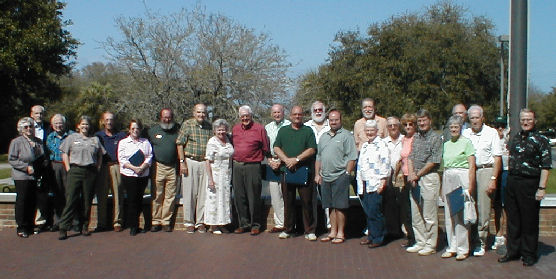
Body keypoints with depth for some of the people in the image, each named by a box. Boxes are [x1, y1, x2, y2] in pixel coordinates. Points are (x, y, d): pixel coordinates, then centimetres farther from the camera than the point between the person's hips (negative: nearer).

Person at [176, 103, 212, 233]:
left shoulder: (209, 126, 10)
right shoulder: (187, 124, 0)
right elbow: (180, 144, -2)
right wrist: (182, 162, -9)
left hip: (205, 163, 3)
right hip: (190, 162, -3)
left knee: (203, 193, 4)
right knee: (189, 193, 1)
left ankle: (200, 222, 13)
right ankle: (189, 222, 10)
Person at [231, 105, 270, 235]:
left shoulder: (259, 128, -1)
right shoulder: (235, 129, 13)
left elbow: (265, 149, 2)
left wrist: (256, 157, 3)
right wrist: (236, 158, 16)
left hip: (253, 167, -5)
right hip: (237, 167, 5)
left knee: (254, 197, 0)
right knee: (239, 197, 8)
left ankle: (255, 224, 9)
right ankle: (244, 223, 18)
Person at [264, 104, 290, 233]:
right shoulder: (267, 127, 16)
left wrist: (281, 161, -10)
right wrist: (270, 160, 0)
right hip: (272, 163, 5)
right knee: (275, 195, 4)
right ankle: (279, 223, 10)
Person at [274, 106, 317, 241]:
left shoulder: (308, 131, 8)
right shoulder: (283, 131, 15)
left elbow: (312, 149, -3)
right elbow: (276, 148, 7)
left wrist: (297, 159, -13)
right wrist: (286, 160, -10)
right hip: (287, 170, 2)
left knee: (307, 201, -2)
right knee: (288, 201, 7)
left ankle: (309, 231, 5)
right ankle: (288, 229, 16)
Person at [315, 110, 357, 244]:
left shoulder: (346, 135, -2)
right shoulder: (324, 136, 18)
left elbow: (352, 158, -7)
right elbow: (318, 157, 22)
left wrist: (347, 174, -12)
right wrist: (317, 174, 15)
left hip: (340, 177, -6)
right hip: (325, 178, 6)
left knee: (339, 207, -3)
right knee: (331, 207, 11)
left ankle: (340, 234, 5)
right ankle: (333, 232, 19)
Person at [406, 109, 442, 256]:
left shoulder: (436, 138, -5)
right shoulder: (416, 138, 15)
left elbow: (433, 162, -10)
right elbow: (410, 157, 12)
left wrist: (417, 175, -9)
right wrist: (411, 174, -4)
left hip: (429, 177, -7)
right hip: (415, 179, 7)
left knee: (429, 216, -2)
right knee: (415, 214, 10)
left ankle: (430, 245, 6)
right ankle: (420, 243, 19)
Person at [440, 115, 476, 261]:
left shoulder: (466, 142, -2)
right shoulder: (446, 144, 15)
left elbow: (472, 166, -7)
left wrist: (470, 187, -14)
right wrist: (442, 188, 13)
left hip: (462, 178, -6)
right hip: (447, 179, 6)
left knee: (461, 214, -4)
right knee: (448, 214, 7)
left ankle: (463, 249, 4)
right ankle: (452, 247, 15)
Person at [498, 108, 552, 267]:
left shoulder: (541, 140, -6)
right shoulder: (515, 138, 13)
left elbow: (546, 166, -10)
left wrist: (541, 188, -16)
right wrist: (509, 180, 15)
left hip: (529, 183, -6)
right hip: (512, 181, 6)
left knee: (529, 221, 2)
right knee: (513, 219, 12)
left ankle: (529, 254, 14)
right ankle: (513, 251, 23)